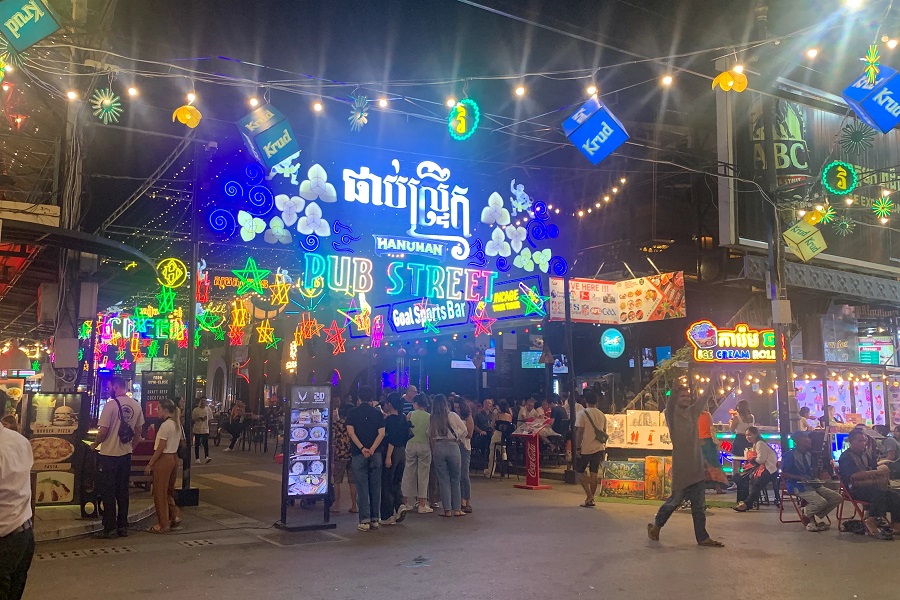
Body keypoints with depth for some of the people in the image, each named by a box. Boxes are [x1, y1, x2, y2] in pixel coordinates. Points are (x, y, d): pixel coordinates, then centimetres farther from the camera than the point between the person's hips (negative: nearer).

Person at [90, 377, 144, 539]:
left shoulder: (111, 405, -16)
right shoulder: (136, 405, 1)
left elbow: (103, 431, -15)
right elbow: (139, 432, 8)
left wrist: (94, 445, 3)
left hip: (109, 454, -6)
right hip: (126, 454, 6)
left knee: (108, 493, 3)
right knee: (123, 491, 13)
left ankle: (110, 529, 7)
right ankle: (123, 527, 18)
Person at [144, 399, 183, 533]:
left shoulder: (165, 425, -16)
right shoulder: (178, 425, 10)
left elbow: (160, 448, -18)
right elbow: (180, 443, 14)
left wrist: (150, 464, -14)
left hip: (164, 459, -9)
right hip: (174, 458, 9)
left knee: (160, 492, 2)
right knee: (169, 490, 19)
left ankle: (163, 525, 8)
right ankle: (175, 517, 16)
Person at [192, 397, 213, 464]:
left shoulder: (208, 409, 2)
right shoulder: (195, 410, -1)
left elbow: (210, 419, 8)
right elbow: (192, 420, 7)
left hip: (205, 429, 0)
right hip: (197, 430, 0)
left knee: (206, 444, -12)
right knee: (197, 444, 6)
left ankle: (206, 457, -15)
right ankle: (197, 458, 12)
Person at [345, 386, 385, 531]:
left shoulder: (353, 413, 3)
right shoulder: (377, 413, 5)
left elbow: (350, 431, -8)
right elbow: (381, 433, -6)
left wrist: (362, 448, -13)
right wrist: (372, 449, -11)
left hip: (358, 454, -1)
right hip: (375, 454, 1)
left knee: (362, 488, 1)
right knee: (375, 487, 8)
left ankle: (364, 521, 0)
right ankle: (375, 519, 12)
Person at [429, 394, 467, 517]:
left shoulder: (432, 419, 2)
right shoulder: (452, 416, -4)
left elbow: (430, 435, 7)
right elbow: (464, 430, 0)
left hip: (438, 447, 1)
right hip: (453, 446, -1)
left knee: (443, 480, 6)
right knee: (455, 479, 9)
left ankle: (447, 509, 5)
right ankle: (457, 509, 9)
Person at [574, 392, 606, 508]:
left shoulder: (582, 414, -10)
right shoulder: (602, 415, 7)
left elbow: (579, 432, -14)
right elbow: (604, 432, 12)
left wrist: (577, 448, -11)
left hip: (586, 449, -5)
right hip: (598, 449, 5)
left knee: (580, 470, 9)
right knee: (594, 473, 9)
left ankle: (589, 495, -4)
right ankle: (591, 499, 11)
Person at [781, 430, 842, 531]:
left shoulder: (809, 455, 15)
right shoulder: (790, 455, -8)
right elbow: (783, 474, -11)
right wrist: (800, 478, -21)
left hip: (812, 484, 8)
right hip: (797, 485, -8)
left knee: (837, 498, -6)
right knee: (821, 502, -29)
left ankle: (813, 518, -1)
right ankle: (805, 514, 2)